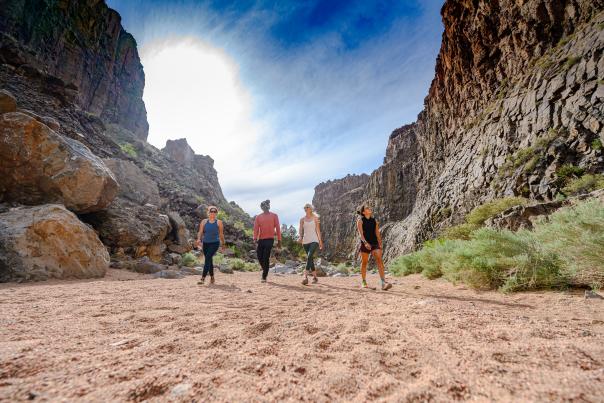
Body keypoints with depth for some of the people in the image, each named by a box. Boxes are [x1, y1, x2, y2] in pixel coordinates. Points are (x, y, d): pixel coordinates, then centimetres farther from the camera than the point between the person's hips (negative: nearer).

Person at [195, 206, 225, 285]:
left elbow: (221, 234, 6)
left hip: (214, 243, -4)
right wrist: (198, 239, -18)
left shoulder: (219, 222, 2)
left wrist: (223, 244, 9)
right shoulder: (204, 221, 7)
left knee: (207, 259, -18)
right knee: (209, 260, 12)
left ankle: (203, 278, -19)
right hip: (205, 243, 4)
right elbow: (200, 231, 0)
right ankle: (212, 278, 27)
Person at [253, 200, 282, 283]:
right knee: (260, 257, 4)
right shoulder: (258, 217, 11)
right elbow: (256, 228, 3)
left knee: (266, 258, -8)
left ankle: (264, 276, 1)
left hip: (269, 239, -3)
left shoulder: (274, 216, 6)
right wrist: (255, 238, -13)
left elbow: (277, 228, 5)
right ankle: (265, 271, 30)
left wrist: (279, 240, 1)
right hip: (261, 239, 3)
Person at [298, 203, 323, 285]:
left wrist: (320, 241, 5)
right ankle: (315, 277, 21)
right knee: (311, 259, 9)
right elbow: (300, 230, 6)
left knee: (309, 257, -23)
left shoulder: (315, 218, 5)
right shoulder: (302, 219, 10)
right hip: (306, 241, 3)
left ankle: (305, 276, -28)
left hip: (314, 240, -3)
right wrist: (300, 237, -14)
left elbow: (318, 229, 6)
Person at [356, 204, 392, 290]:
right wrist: (365, 242, -27)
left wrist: (380, 244, 5)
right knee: (364, 263, 7)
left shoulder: (374, 221, 11)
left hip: (374, 243, 3)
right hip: (365, 244, -3)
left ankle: (383, 283, -19)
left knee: (379, 260, -14)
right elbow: (360, 233, -13)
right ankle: (364, 282, 23)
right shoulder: (360, 221, -1)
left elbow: (377, 233, 12)